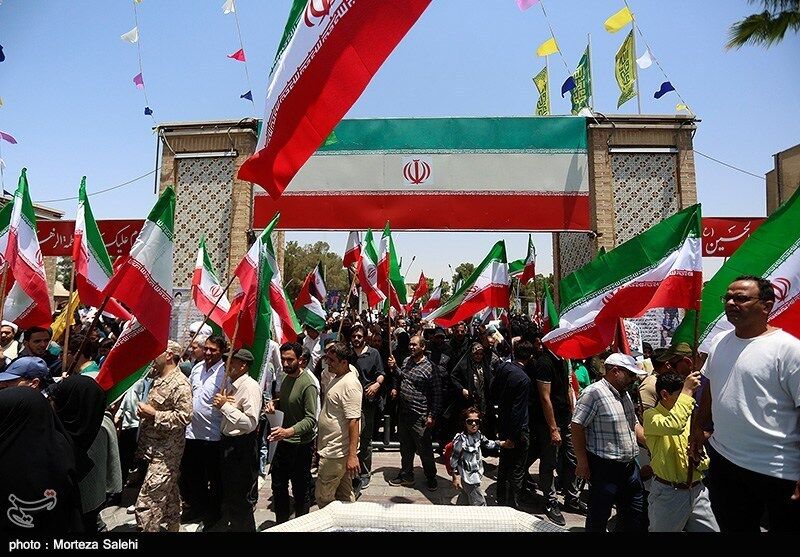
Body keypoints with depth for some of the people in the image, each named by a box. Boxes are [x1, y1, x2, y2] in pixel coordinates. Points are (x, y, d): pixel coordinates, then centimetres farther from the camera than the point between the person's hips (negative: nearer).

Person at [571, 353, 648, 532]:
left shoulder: (624, 394, 11)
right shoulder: (594, 393, -19)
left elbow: (634, 425, 19)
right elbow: (577, 427, -19)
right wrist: (583, 463, -17)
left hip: (630, 465, 9)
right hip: (604, 468, -8)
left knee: (637, 518, 18)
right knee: (598, 518, 6)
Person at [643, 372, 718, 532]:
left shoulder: (689, 417, 10)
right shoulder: (651, 415, -11)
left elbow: (705, 458, 16)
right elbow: (674, 426, -36)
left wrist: (700, 461, -9)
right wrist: (687, 391, -28)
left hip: (697, 491, 6)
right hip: (668, 493, -6)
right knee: (664, 528, 6)